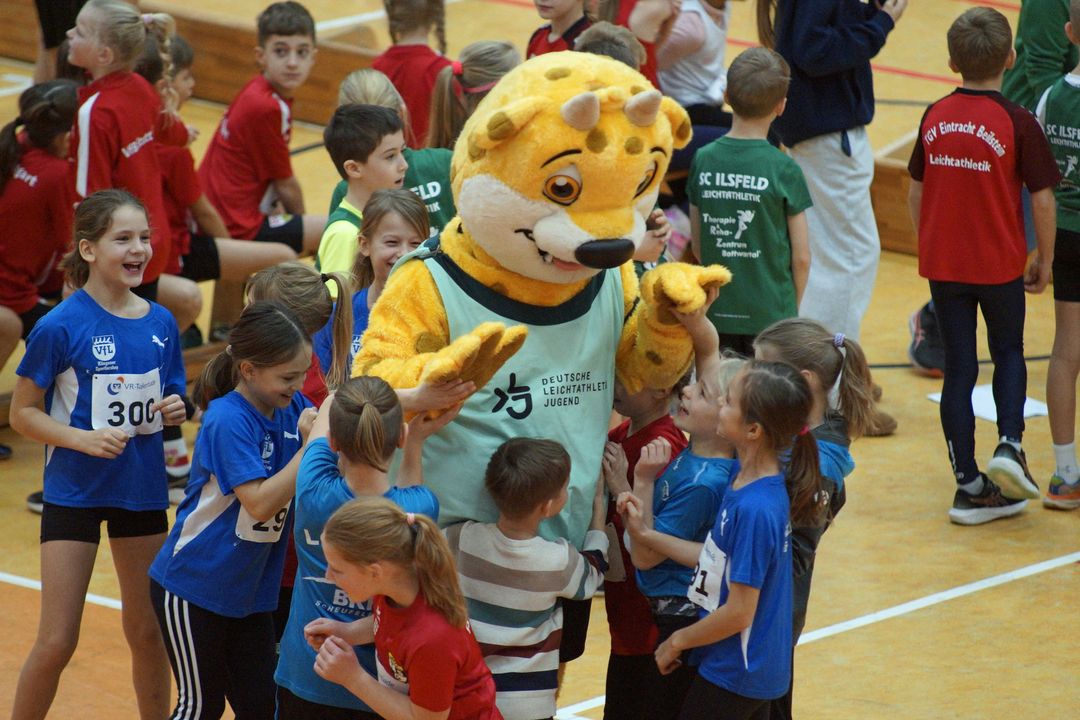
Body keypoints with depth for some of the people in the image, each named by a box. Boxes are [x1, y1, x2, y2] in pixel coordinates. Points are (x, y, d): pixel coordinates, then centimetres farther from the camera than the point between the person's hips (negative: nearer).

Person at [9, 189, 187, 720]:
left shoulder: (160, 323, 1)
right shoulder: (61, 327, -14)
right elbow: (24, 414, -9)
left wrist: (174, 411, -8)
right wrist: (86, 439, -23)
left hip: (142, 491, 4)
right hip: (74, 492, -4)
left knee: (147, 634, 13)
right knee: (56, 643, -3)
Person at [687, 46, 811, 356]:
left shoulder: (704, 160, -2)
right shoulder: (784, 170, -11)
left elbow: (697, 244, 7)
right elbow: (801, 257, -7)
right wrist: (792, 308, 9)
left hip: (717, 313, 3)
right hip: (771, 313, -3)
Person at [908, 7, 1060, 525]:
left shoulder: (934, 118, -1)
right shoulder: (1018, 123, -13)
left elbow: (916, 194, 6)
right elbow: (1042, 198, -11)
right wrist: (1043, 258, 3)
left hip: (943, 264, 3)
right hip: (1001, 264, -3)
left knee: (959, 368, 9)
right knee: (1008, 354, 19)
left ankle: (968, 484, 9)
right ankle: (1009, 444, -3)